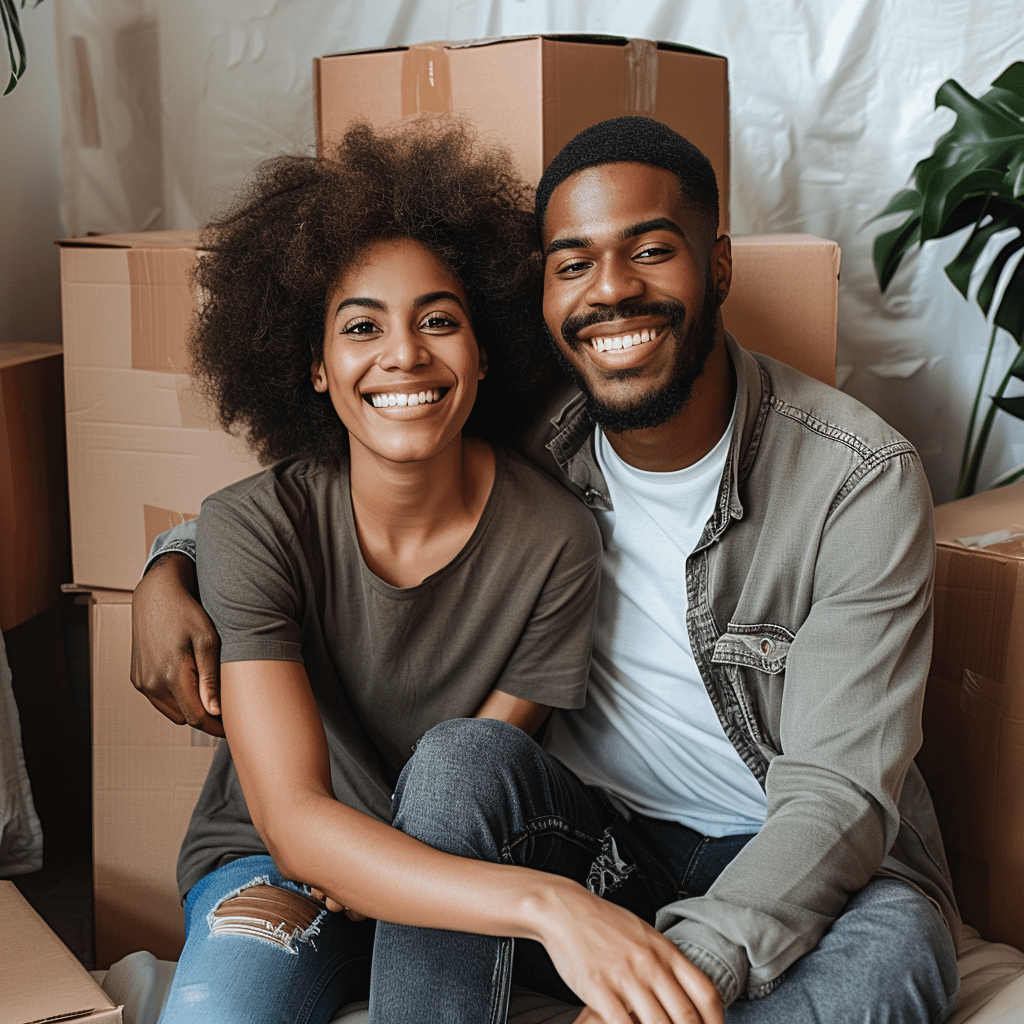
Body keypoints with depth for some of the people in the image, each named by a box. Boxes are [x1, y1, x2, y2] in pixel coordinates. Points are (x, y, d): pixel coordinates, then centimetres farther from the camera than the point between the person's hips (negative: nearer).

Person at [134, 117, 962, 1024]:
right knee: (458, 755, -27)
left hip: (783, 863, -1)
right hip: (592, 834, 2)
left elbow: (839, 794, -22)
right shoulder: (527, 445, -9)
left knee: (894, 942, -33)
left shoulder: (863, 481, -17)